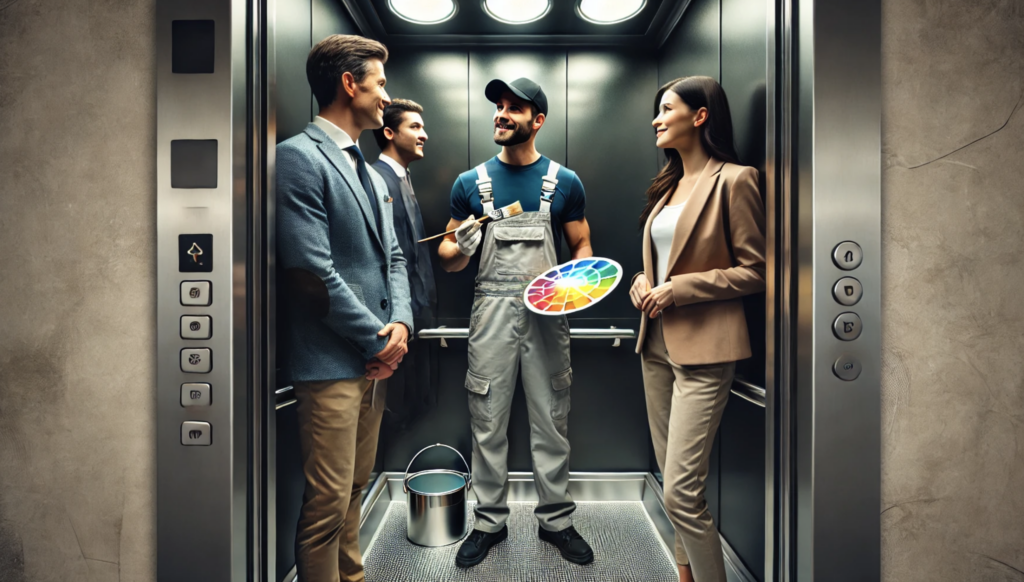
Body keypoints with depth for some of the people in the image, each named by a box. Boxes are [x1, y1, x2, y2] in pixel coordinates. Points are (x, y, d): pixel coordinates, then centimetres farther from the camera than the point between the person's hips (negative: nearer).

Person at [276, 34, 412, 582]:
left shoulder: (369, 173, 17)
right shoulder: (299, 157, -12)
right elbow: (312, 271, -19)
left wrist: (400, 322, -2)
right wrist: (377, 339, -12)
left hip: (375, 358, 9)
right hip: (331, 362, -9)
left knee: (355, 487, 20)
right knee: (329, 501, 0)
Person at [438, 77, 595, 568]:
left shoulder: (565, 182, 5)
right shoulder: (471, 183, 6)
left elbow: (583, 247, 11)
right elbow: (447, 260, 10)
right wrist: (461, 248, -13)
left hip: (546, 312, 0)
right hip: (491, 312, 1)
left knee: (551, 420, 8)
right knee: (487, 422, 7)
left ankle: (556, 519, 26)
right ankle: (490, 521, 24)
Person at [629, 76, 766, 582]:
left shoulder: (733, 180, -8)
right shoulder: (668, 184, 16)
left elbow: (752, 272, -10)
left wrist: (679, 288, -17)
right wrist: (644, 279, 3)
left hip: (703, 349, -8)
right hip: (657, 342, 8)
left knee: (681, 492, -9)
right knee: (672, 479, 17)